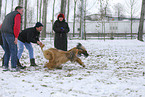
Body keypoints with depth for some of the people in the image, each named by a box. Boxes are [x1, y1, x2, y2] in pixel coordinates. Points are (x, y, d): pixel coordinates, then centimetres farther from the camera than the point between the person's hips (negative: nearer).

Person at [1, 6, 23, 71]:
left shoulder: (8, 15, 29)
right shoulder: (17, 15, 1)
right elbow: (17, 26, -12)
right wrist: (16, 37, -15)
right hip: (10, 34, -8)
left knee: (7, 51, 14)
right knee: (13, 51, -1)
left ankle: (5, 66, 6)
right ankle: (14, 67, -4)